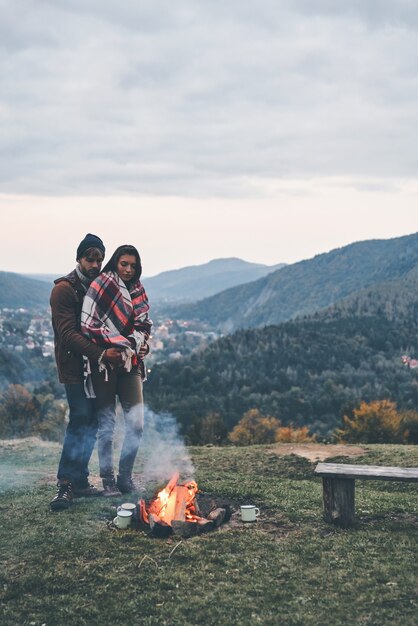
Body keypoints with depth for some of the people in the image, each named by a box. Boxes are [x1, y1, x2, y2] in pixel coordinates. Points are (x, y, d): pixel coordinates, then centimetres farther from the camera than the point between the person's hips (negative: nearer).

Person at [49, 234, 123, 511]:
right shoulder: (65, 288, -9)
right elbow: (68, 333, -17)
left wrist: (119, 348, 1)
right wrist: (101, 354, -24)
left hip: (98, 364, 7)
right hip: (75, 365, -7)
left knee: (91, 422, 7)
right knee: (81, 420, -13)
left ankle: (79, 481, 15)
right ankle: (66, 484, -7)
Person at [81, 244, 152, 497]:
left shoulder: (137, 290, 12)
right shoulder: (102, 284, -6)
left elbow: (144, 324, 12)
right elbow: (88, 324, -13)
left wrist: (136, 341, -8)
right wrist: (120, 343, -13)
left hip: (129, 363, 5)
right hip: (104, 363, -5)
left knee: (137, 422, 1)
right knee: (107, 424, 1)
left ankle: (125, 477, 15)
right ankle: (108, 480, 14)